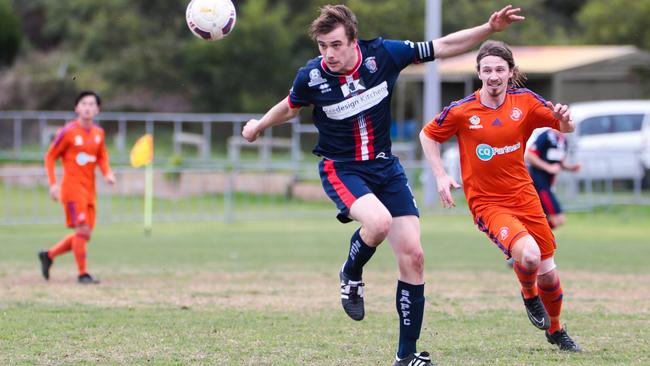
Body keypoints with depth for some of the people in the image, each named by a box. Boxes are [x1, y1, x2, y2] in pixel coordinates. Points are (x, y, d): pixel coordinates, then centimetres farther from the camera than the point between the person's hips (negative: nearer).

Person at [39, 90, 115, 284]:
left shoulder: (98, 133, 9)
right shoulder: (68, 132, -7)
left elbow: (102, 157, 20)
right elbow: (50, 157, -2)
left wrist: (107, 172, -1)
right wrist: (53, 184, -10)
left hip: (89, 190, 6)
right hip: (72, 187, -6)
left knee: (84, 235, 6)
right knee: (82, 230, -15)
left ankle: (48, 255, 25)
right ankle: (83, 274, -7)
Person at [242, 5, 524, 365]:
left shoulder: (382, 54, -13)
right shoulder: (311, 76, -14)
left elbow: (441, 47, -4)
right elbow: (290, 107, 10)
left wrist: (489, 28, -13)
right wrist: (258, 126, 26)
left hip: (385, 165, 3)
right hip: (341, 169, -3)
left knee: (412, 257, -4)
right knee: (379, 222, -35)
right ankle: (350, 275, 1)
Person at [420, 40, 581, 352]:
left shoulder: (525, 101, -3)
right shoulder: (461, 111, -10)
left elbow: (564, 128, 4)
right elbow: (428, 135, 5)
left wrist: (564, 121, -20)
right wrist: (440, 176, -5)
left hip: (524, 196, 4)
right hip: (487, 203, -4)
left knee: (547, 272, 8)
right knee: (529, 256, -28)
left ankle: (556, 331, 36)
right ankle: (529, 295, 8)